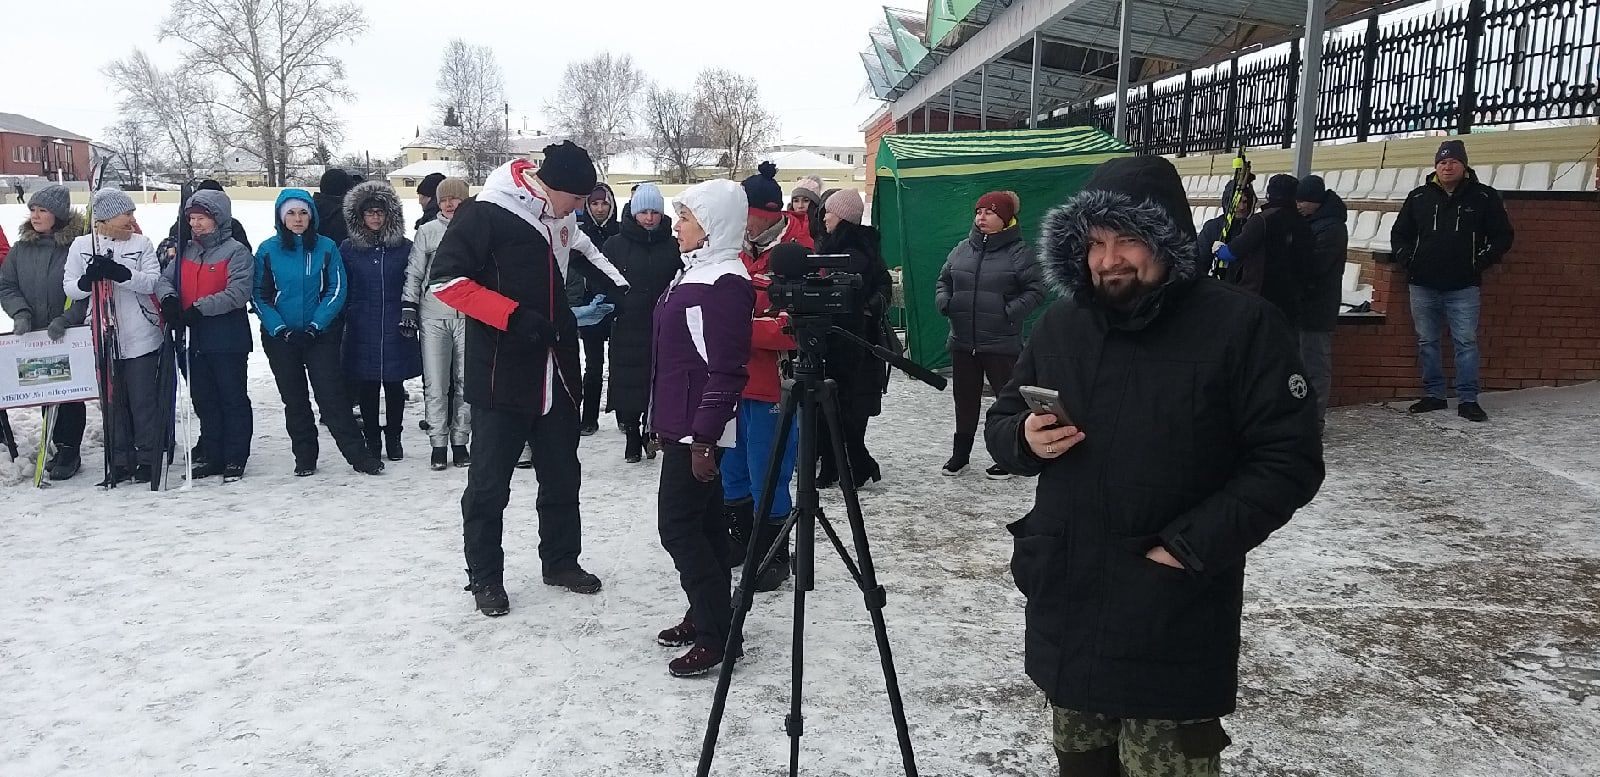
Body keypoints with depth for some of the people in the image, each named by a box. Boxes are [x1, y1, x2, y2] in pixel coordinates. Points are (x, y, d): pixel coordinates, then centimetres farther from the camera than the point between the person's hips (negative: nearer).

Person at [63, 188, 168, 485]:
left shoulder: (141, 243, 2)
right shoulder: (81, 245, 6)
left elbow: (152, 281, -10)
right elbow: (69, 288, 3)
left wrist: (119, 273, -25)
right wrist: (89, 279, -18)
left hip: (141, 337, -2)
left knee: (144, 400, 2)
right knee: (113, 400, 8)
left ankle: (148, 458, 13)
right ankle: (121, 461, 16)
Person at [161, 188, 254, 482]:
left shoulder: (236, 252, -9)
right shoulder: (185, 251, 12)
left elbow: (238, 293, -20)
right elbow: (166, 279, 12)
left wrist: (200, 308, -23)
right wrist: (168, 300, -10)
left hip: (228, 340, -7)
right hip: (196, 339, 7)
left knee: (233, 399, 2)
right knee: (204, 400, 14)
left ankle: (235, 459, 10)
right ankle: (211, 455, 24)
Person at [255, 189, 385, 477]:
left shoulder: (326, 247, -2)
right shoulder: (267, 250, 0)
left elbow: (337, 290, -4)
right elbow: (261, 295, 0)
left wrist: (315, 326, -13)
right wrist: (280, 329, -11)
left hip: (321, 334, -2)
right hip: (280, 335, 2)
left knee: (332, 395, -7)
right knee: (294, 400, 9)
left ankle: (359, 455, -3)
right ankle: (305, 459, 19)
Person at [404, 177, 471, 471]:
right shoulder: (427, 231, 5)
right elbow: (413, 272, 8)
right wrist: (408, 305, 0)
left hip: (469, 316, 0)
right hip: (433, 316, 0)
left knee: (466, 382, 5)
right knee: (435, 384, -1)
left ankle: (460, 442, 15)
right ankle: (438, 444, 7)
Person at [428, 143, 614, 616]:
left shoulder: (562, 220, 9)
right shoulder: (486, 214, -13)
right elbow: (445, 279, -16)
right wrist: (513, 316, -22)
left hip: (556, 374, 7)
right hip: (501, 375, -7)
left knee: (562, 475, 16)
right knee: (489, 483, 4)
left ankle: (561, 561, 32)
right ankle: (485, 577, 18)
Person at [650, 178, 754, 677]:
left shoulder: (724, 284, -18)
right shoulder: (696, 271, 14)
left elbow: (727, 370, -22)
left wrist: (704, 437, -22)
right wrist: (665, 422, 22)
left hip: (699, 429, -10)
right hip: (683, 423, 10)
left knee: (679, 525, -7)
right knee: (703, 523, 15)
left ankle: (718, 636, 0)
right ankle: (705, 616, 25)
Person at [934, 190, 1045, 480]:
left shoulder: (1019, 252, -5)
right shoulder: (962, 250, 10)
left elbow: (1035, 290, -7)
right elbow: (944, 281, 19)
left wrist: (1011, 311, -18)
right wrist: (943, 301, 0)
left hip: (1001, 344, -5)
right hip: (963, 342, 5)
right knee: (964, 398, 14)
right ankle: (960, 454, 25)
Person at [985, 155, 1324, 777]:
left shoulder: (1241, 325, -9)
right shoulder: (1062, 324, 6)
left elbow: (1291, 460, -11)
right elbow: (1000, 423, 14)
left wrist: (1194, 546, -19)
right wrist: (1025, 438, -10)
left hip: (1174, 634, -5)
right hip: (1065, 618, 5)